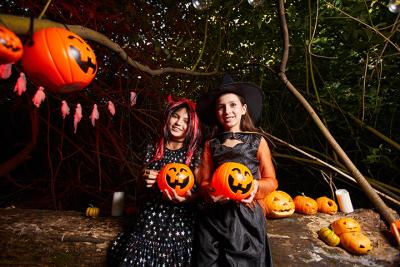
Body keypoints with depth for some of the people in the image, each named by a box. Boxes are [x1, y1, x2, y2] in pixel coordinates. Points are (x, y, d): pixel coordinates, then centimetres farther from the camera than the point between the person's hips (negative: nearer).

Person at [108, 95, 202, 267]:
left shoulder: (195, 153, -5)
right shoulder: (153, 150, 4)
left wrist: (188, 197, -25)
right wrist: (145, 181, -8)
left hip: (179, 226, -3)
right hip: (148, 223, 3)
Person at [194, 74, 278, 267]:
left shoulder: (257, 141, 1)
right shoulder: (210, 145, 5)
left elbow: (271, 180, 3)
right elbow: (204, 182, 7)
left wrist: (256, 186, -17)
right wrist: (210, 192, -14)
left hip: (248, 215, -1)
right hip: (214, 217, 2)